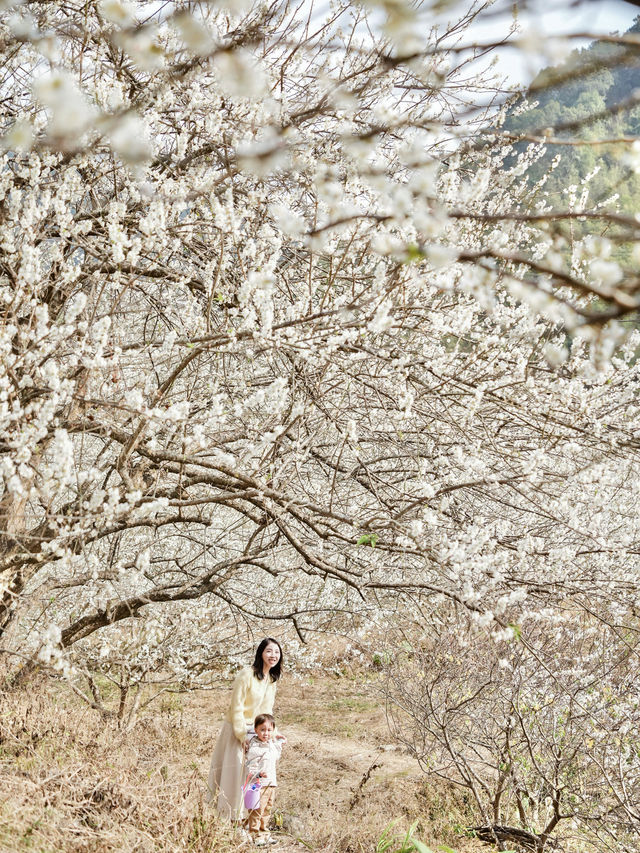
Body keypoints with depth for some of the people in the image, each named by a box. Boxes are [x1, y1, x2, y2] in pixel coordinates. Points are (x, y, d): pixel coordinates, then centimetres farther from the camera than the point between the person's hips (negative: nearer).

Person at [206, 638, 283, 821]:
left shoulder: (272, 679, 4)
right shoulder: (246, 674, -19)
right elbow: (237, 707, -18)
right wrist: (243, 735, -18)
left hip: (256, 730, 7)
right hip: (237, 728, -7)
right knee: (234, 770, -2)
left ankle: (245, 813, 21)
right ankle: (228, 815, 11)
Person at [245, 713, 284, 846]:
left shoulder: (272, 744, 6)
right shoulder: (255, 748, -18)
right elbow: (249, 767, -20)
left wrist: (278, 742, 15)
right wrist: (259, 774, -35)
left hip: (271, 783, 8)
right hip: (259, 784, -8)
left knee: (267, 810, 16)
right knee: (257, 811, -3)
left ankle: (263, 833, 27)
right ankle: (255, 835, 6)